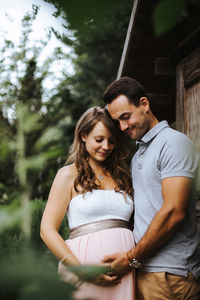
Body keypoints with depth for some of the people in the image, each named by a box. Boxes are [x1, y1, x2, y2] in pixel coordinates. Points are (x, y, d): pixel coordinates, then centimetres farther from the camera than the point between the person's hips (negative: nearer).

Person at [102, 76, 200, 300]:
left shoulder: (173, 142, -8)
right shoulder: (137, 156, 19)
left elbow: (174, 212, -18)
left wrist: (132, 258, -12)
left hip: (169, 273, -7)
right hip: (144, 269, 8)